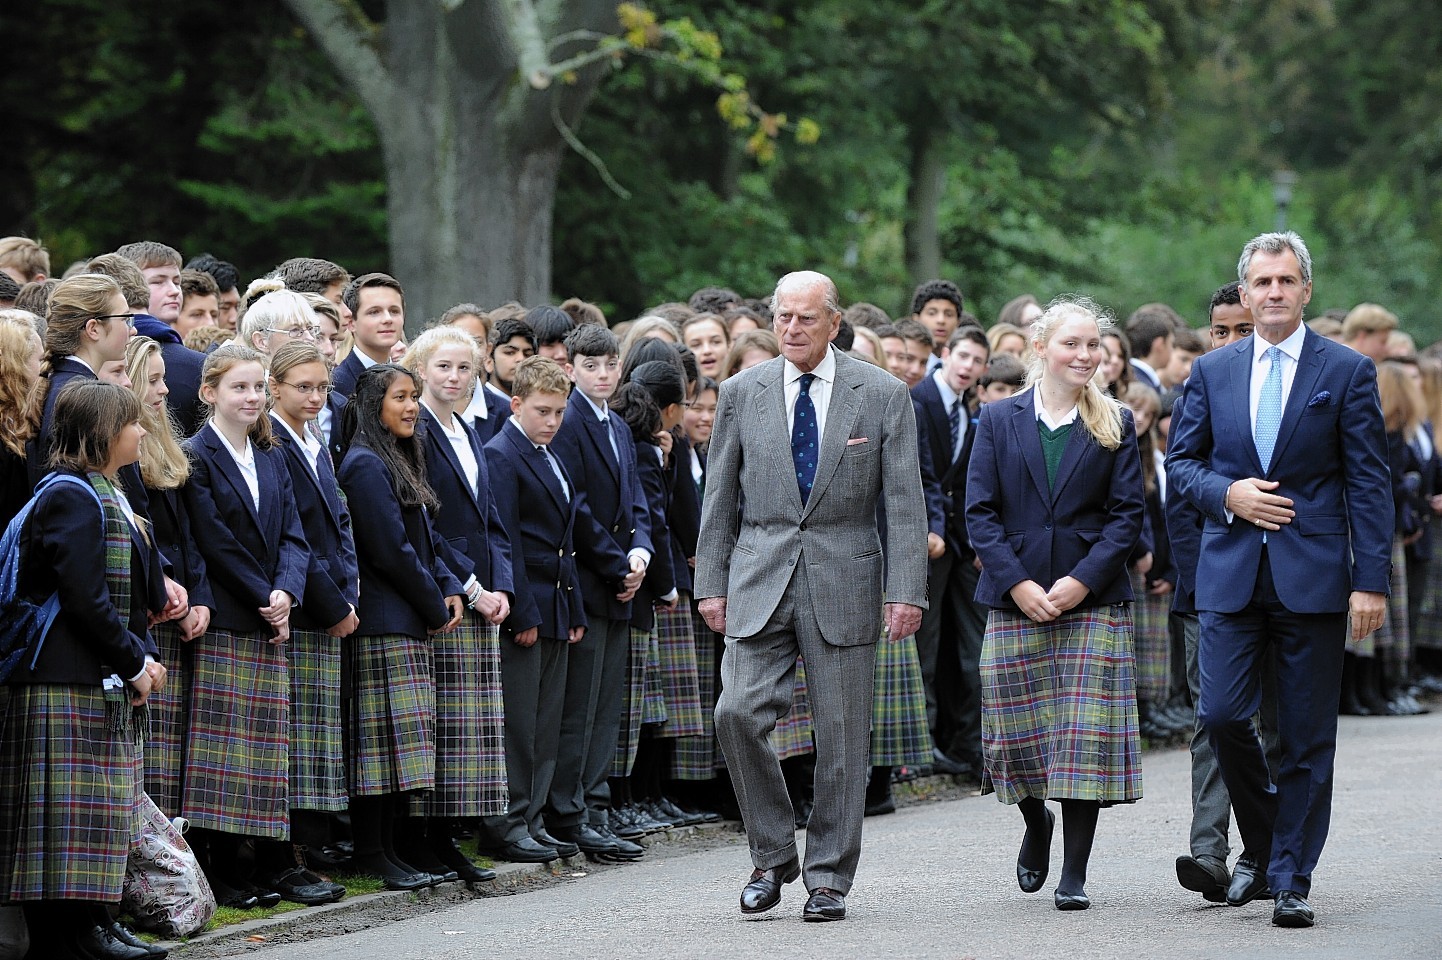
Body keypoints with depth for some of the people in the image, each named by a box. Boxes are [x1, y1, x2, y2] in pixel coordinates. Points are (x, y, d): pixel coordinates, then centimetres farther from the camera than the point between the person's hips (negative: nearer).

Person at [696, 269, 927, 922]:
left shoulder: (882, 396, 1)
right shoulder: (741, 394, 6)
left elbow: (904, 500, 0)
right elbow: (719, 496, 10)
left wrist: (906, 591, -7)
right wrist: (711, 584, 4)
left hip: (844, 580, -1)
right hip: (761, 577, 1)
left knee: (841, 735, 1)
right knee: (738, 712, -13)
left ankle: (829, 878, 12)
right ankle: (772, 855, 6)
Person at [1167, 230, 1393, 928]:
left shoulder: (1347, 372, 2)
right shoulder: (1212, 372, 10)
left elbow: (1368, 483, -1)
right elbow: (1180, 462, 14)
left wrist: (1371, 580, -8)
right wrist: (1228, 494, -8)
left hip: (1313, 576, -2)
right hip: (1231, 574, 2)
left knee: (1307, 738, 0)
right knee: (1222, 716, -7)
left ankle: (1290, 882, 7)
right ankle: (1259, 845, 17)